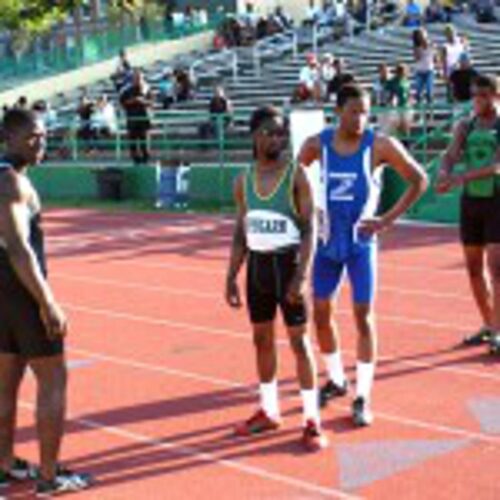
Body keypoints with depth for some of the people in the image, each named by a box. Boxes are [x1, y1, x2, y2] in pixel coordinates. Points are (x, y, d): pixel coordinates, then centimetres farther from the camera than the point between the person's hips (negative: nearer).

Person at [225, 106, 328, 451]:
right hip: (257, 265, 5)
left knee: (299, 341, -2)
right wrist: (231, 277, 8)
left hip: (287, 263, -5)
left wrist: (301, 275, -20)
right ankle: (269, 411, 28)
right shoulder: (244, 181, 6)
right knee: (262, 339, 13)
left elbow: (309, 229, -12)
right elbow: (241, 234, 12)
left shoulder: (295, 176, -8)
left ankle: (312, 420, 4)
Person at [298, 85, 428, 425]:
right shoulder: (318, 144, -3)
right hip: (327, 241, 4)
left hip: (361, 243, -3)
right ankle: (337, 380, 30)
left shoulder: (380, 146, -12)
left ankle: (363, 397, 6)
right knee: (321, 313, 10)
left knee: (364, 316, -2)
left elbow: (419, 180, -5)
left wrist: (389, 220, -8)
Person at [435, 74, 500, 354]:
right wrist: (444, 173, -26)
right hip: (471, 199, 5)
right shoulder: (466, 127, 9)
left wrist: (463, 177, -34)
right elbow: (451, 156, -3)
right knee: (474, 267, 10)